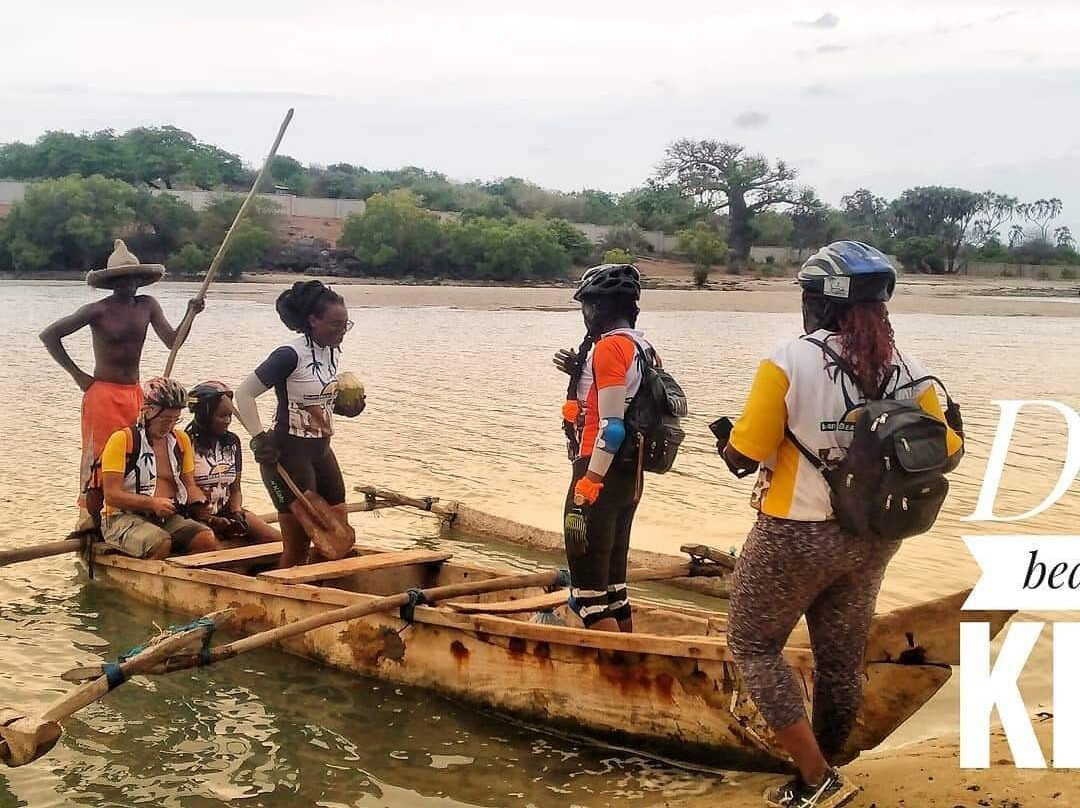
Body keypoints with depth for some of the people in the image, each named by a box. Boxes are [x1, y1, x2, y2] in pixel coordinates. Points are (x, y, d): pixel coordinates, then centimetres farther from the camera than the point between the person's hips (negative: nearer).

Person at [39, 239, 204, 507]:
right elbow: (49, 335, -5)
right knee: (98, 461, -7)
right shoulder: (98, 310, -9)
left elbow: (172, 342, 0)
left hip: (135, 394, 5)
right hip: (102, 394, -5)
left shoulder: (147, 306, 5)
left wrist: (190, 314, -16)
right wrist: (77, 374, -6)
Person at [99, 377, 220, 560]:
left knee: (208, 540, -23)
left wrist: (201, 504, -5)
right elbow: (111, 495, -10)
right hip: (123, 518, -5)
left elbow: (188, 484, 18)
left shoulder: (181, 440, 14)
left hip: (168, 518, 5)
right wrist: (152, 503, -22)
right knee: (161, 543, -36)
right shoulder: (122, 440, -4)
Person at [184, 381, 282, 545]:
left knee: (278, 540, -11)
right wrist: (208, 520, -19)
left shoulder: (232, 442, 10)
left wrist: (237, 513, -6)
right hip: (197, 518, -6)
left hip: (227, 512, 6)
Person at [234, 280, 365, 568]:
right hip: (289, 451, -8)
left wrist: (346, 407, 3)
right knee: (298, 542, -2)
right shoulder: (290, 355, -18)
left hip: (321, 450, 8)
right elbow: (244, 394, -16)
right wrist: (259, 437, -21)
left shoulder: (333, 353, 6)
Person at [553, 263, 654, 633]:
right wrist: (581, 374, 12)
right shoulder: (641, 347, 13)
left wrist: (587, 487, -21)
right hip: (630, 475, 10)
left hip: (603, 474, -10)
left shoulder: (609, 346, -15)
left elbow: (611, 427, -21)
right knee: (613, 580, 18)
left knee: (588, 590, -5)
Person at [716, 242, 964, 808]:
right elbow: (948, 452, 5)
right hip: (872, 540, 5)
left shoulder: (790, 361, -17)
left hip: (796, 536, -5)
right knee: (841, 661, 17)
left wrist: (727, 439, 6)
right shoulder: (907, 371, -3)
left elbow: (743, 458, -15)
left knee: (753, 645, 12)